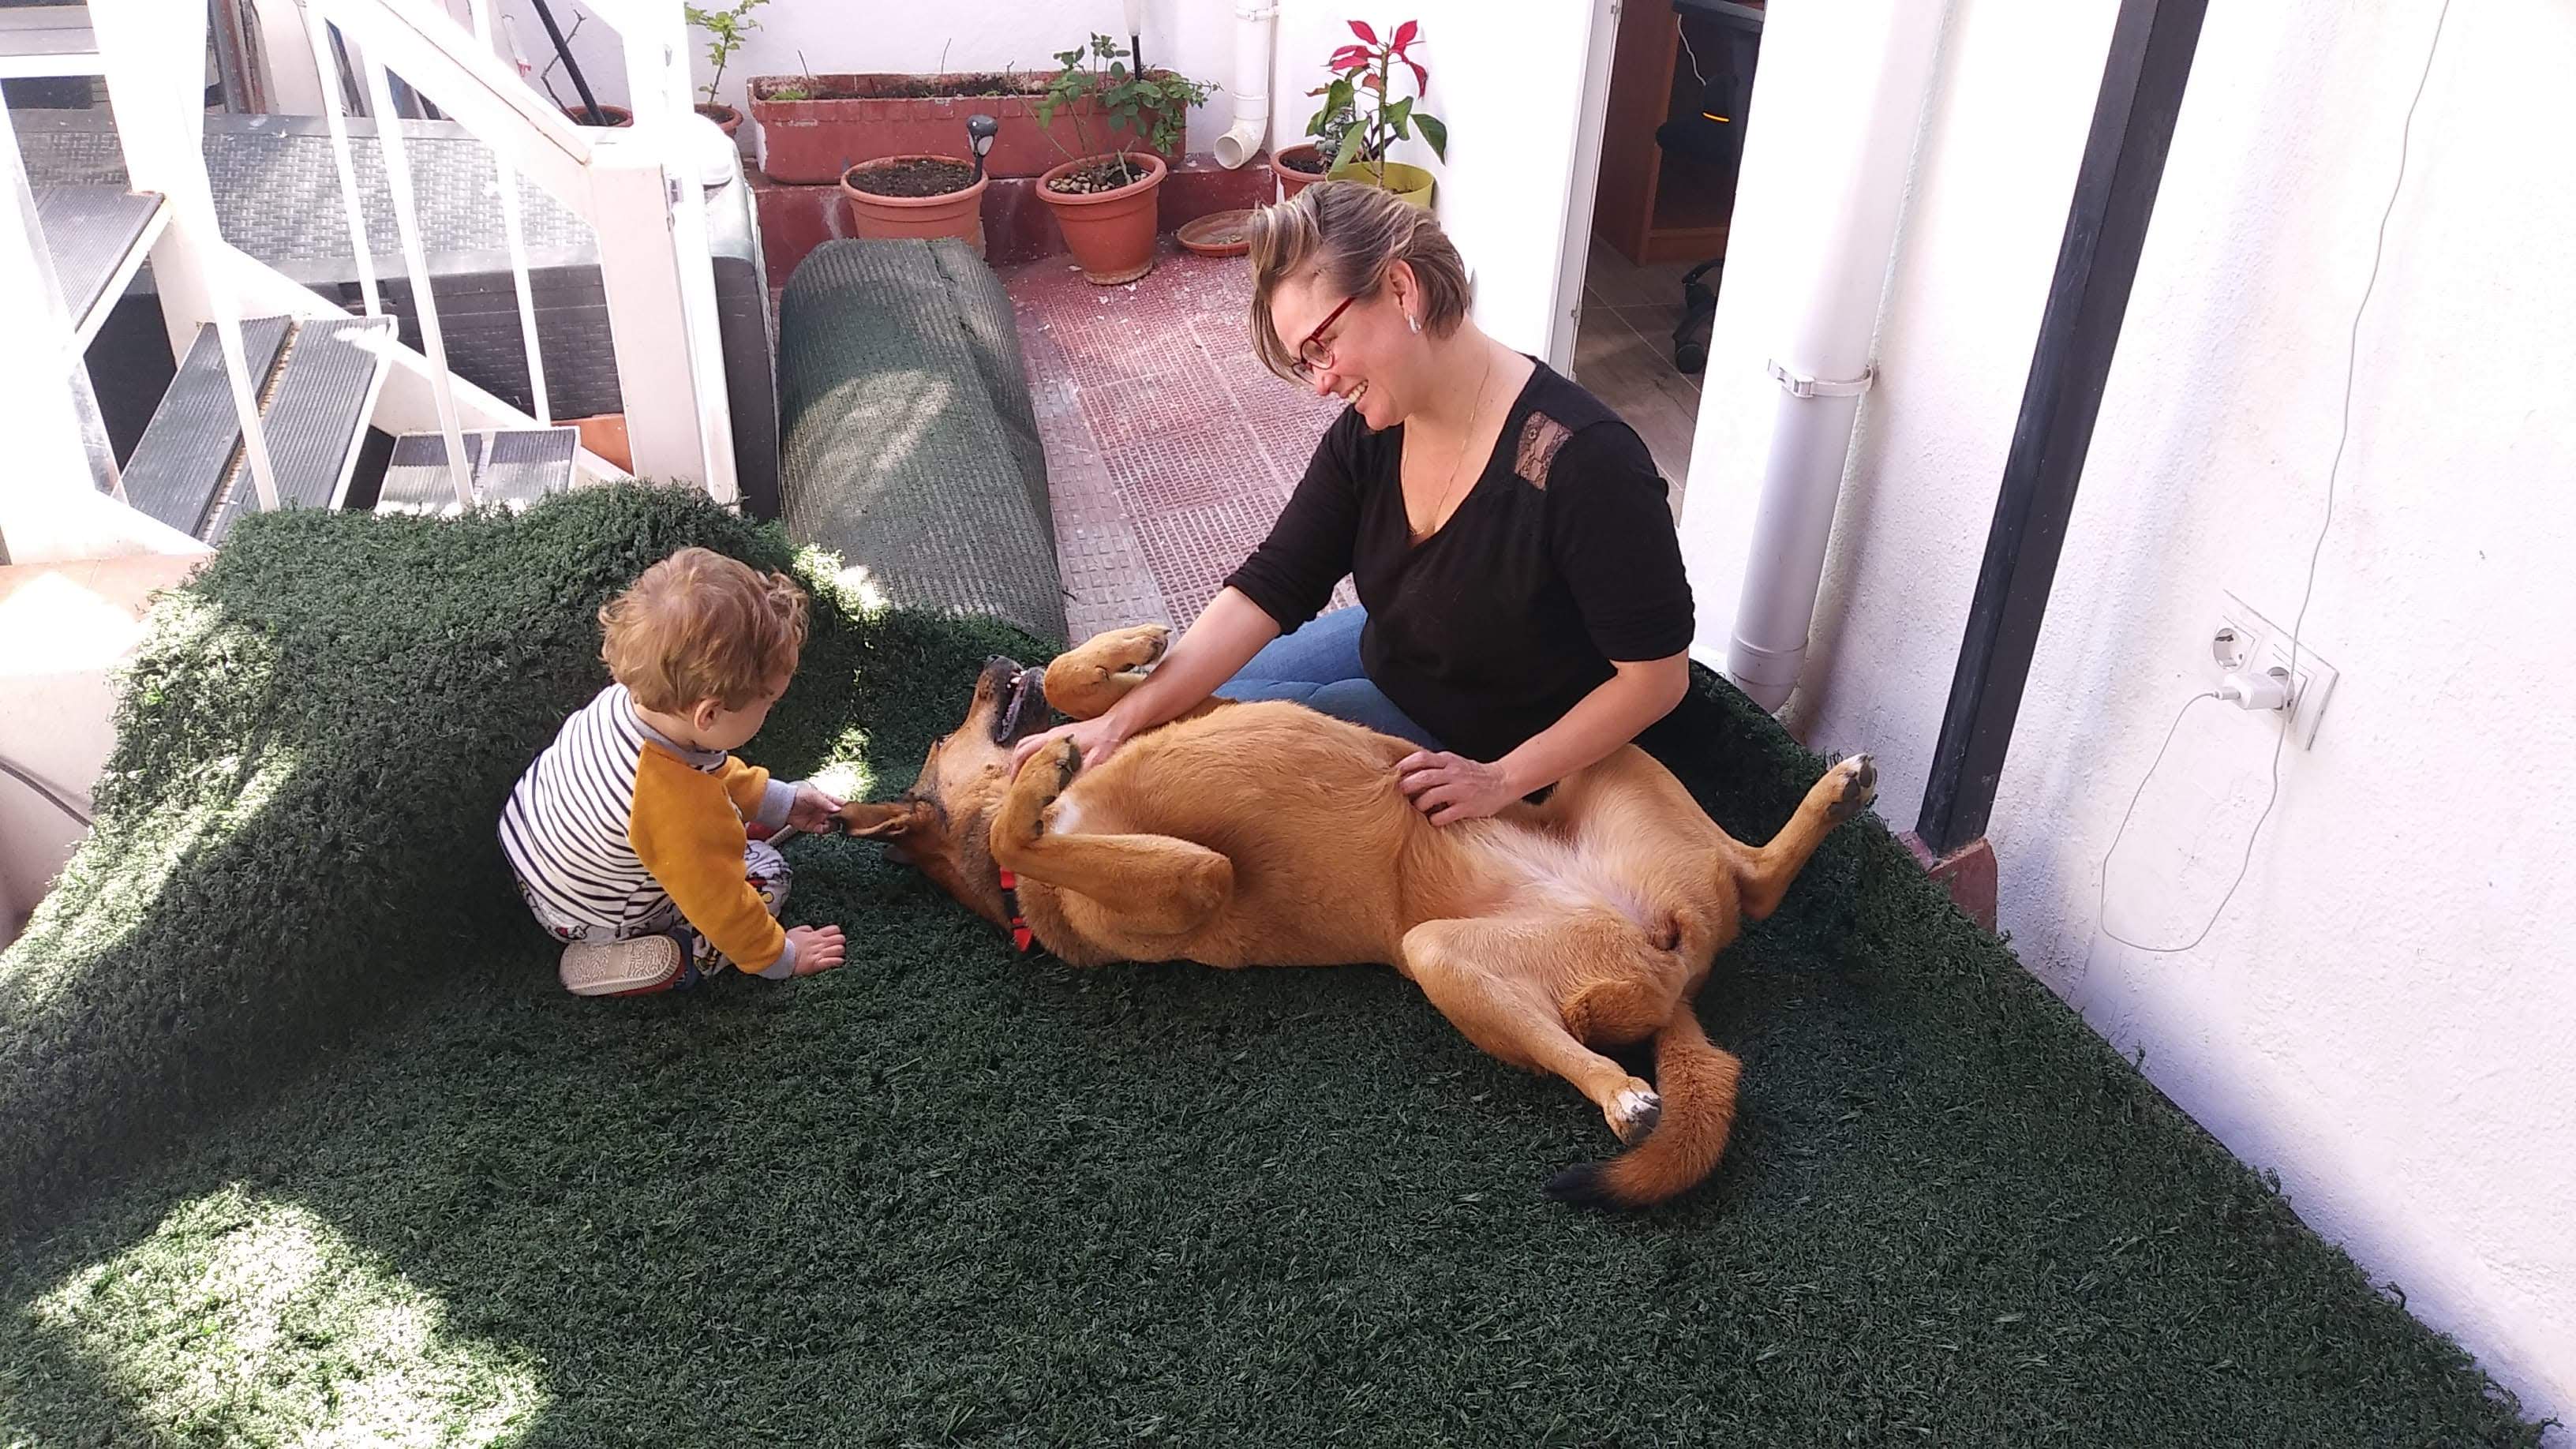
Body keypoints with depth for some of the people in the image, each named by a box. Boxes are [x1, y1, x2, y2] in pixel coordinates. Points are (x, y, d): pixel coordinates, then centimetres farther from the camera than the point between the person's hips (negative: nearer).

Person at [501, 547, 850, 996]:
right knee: (764, 873, -1)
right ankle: (619, 961, -8)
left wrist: (778, 800, 10)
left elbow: (705, 768, 1)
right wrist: (780, 957, -8)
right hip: (588, 919, -8)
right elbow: (719, 903, -26)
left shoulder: (627, 698, -21)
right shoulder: (682, 812, -43)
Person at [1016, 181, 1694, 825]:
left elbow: (1657, 674, -27)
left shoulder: (1584, 460, -34)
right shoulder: (1369, 434, -13)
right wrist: (1120, 722, -26)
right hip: (1389, 656, 7)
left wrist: (1501, 780, -27)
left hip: (1487, 739, -6)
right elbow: (1270, 587, -17)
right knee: (1196, 703, 10)